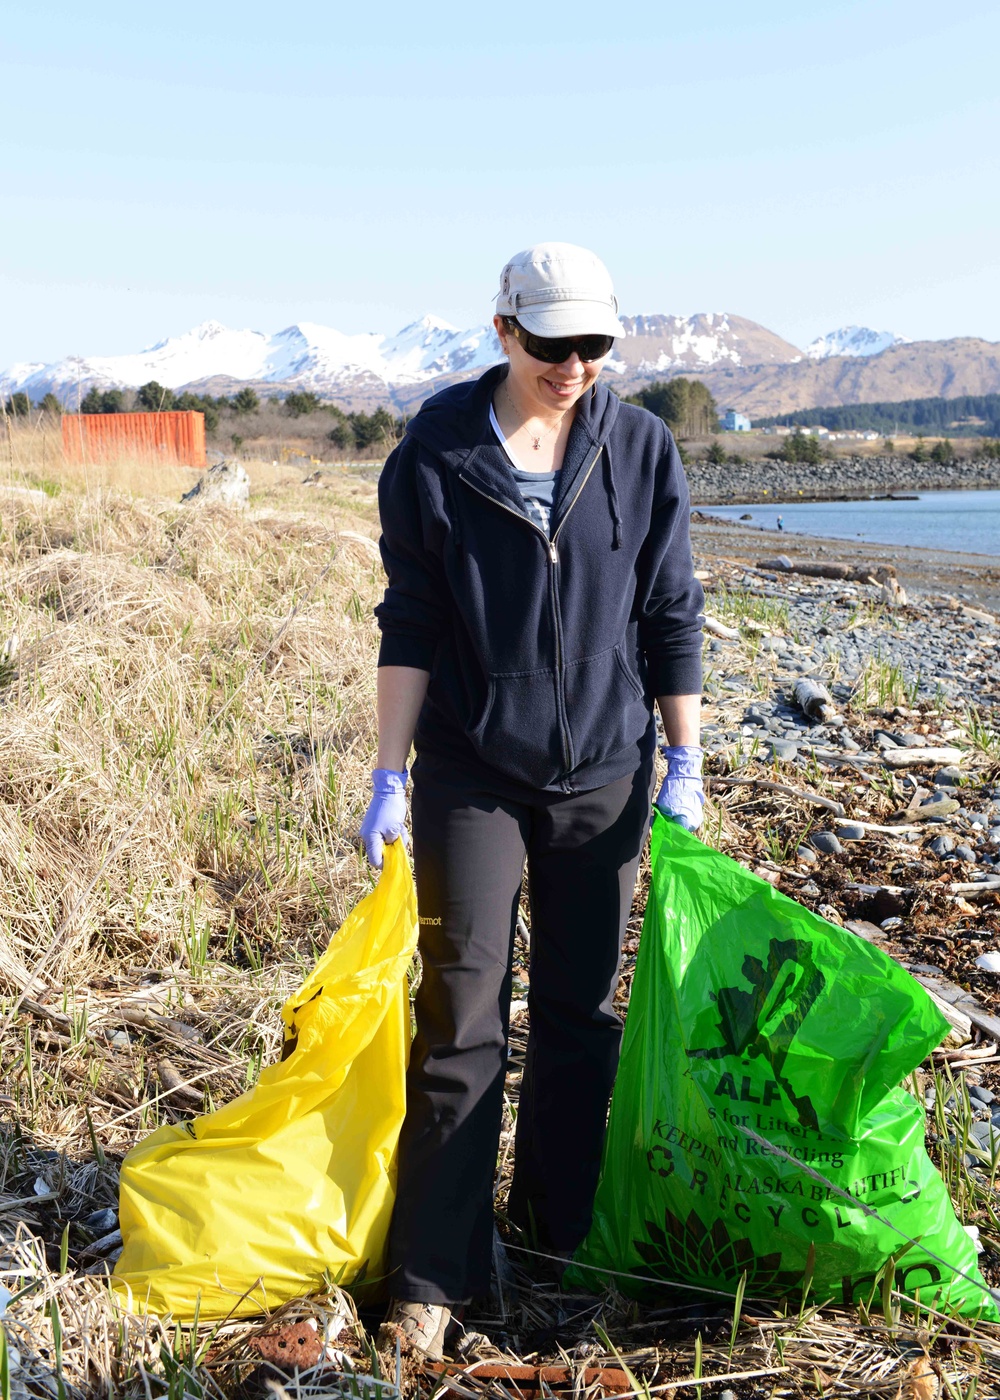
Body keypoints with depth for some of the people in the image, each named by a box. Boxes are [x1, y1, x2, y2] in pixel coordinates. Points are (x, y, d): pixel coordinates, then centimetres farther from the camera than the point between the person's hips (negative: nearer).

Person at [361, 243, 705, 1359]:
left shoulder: (640, 449, -1)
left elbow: (670, 616, 3)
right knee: (461, 1019, 1)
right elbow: (410, 627, -2)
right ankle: (434, 1270, 14)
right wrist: (388, 775, -4)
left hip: (605, 774, 2)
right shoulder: (435, 454, -5)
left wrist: (685, 764, 2)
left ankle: (563, 1231, 31)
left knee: (580, 1013, 12)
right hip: (472, 775, -1)